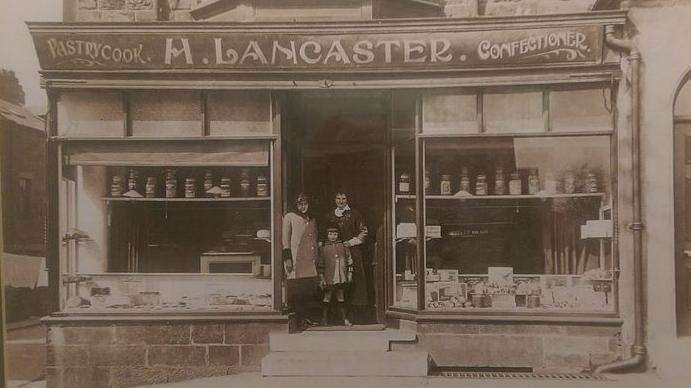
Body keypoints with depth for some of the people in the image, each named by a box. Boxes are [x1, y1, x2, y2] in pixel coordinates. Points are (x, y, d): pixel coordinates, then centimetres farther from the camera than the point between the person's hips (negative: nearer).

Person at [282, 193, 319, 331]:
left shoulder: (312, 220, 20)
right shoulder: (289, 217, 2)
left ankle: (303, 318, 12)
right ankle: (298, 320, -3)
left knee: (308, 291, 3)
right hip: (295, 260, -6)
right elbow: (285, 238, -3)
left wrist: (316, 257, 17)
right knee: (296, 292, -7)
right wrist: (287, 258, -10)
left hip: (309, 261, 6)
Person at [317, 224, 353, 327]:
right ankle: (324, 319, 10)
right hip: (329, 279, -2)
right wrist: (321, 278, -2)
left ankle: (345, 319, 15)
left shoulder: (343, 246, 6)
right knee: (327, 299, 2)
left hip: (341, 279, 2)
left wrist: (349, 273, 7)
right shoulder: (323, 249, 0)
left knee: (341, 299, 10)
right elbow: (320, 265, 2)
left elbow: (349, 260, 11)